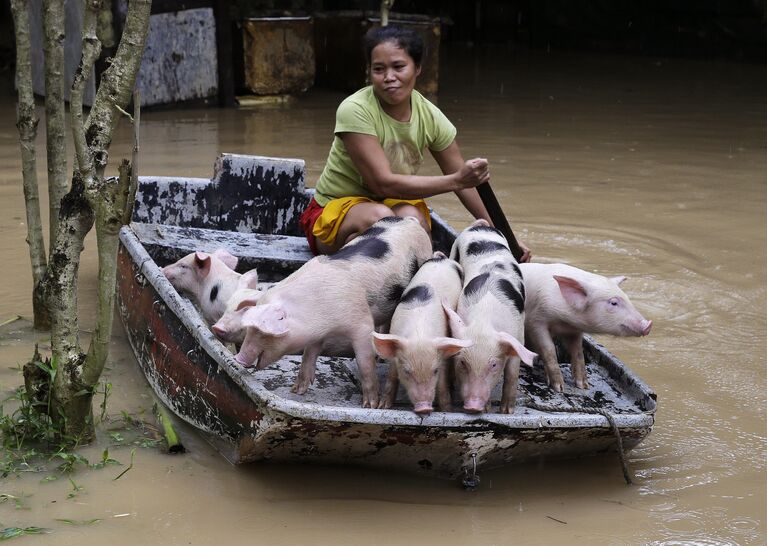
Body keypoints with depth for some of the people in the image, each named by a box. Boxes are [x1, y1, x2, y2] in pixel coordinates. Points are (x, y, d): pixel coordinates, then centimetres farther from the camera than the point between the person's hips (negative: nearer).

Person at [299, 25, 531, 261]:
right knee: (379, 218, -36)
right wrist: (456, 180, -31)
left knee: (412, 217, -31)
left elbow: (464, 181, 0)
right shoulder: (355, 111, -23)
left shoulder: (430, 116, -8)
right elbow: (383, 183, -28)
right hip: (335, 210, -4)